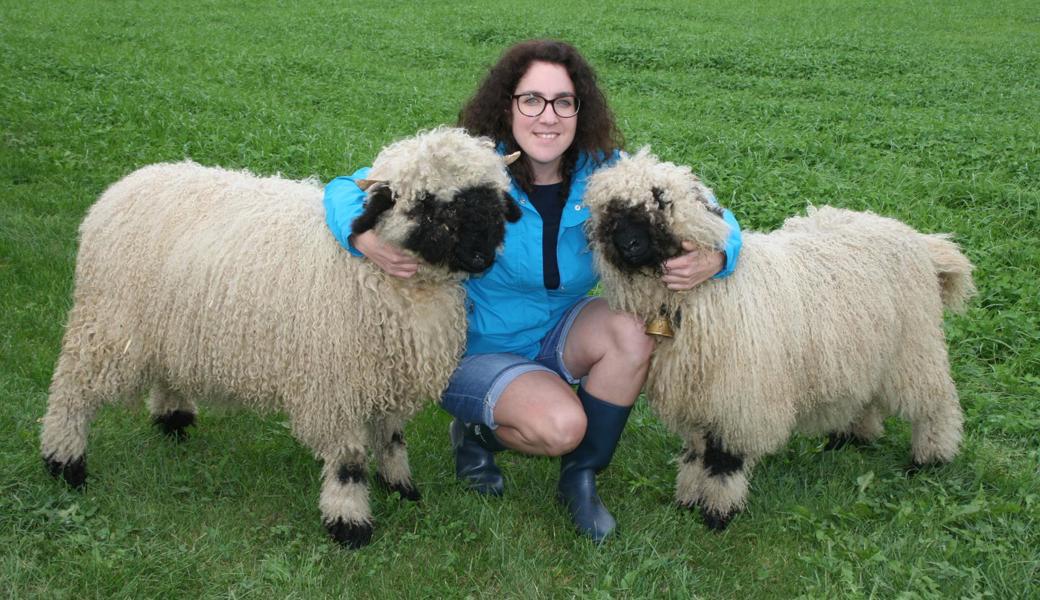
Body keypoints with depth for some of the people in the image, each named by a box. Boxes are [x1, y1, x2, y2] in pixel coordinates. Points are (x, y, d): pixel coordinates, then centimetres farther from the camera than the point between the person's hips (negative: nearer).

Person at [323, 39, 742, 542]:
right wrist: (365, 237, -43)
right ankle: (478, 431, 8)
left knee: (632, 332, -26)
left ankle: (580, 477, -3)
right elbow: (347, 189, -19)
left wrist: (713, 258, -32)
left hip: (558, 337, 4)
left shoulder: (604, 172, -12)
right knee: (561, 425, -30)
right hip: (476, 350, -4)